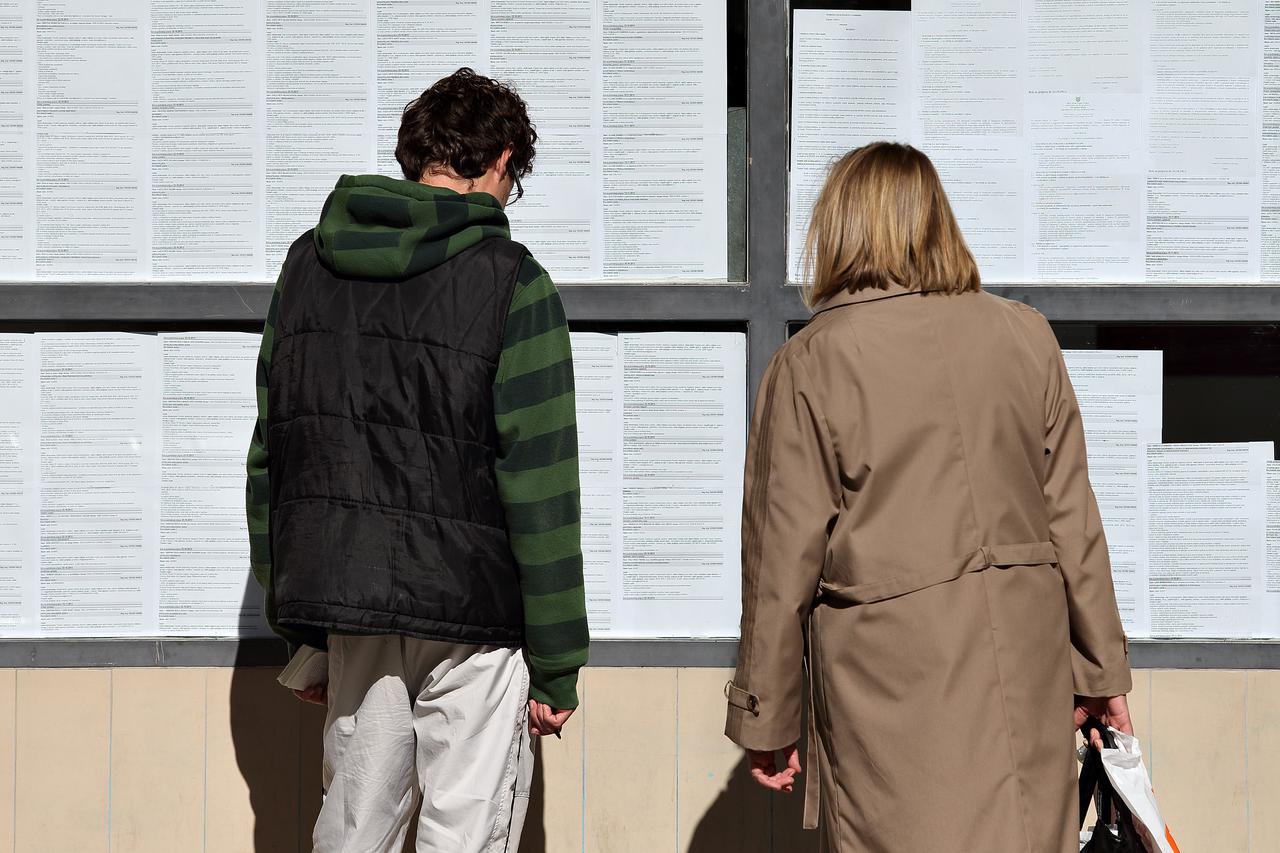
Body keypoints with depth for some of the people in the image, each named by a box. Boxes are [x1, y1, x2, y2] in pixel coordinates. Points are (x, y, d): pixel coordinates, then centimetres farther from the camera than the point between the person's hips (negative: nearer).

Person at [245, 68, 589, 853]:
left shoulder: (308, 265, 8)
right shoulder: (511, 283, -8)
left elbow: (269, 455, 9)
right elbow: (538, 484, -12)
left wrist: (296, 626, 15)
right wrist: (557, 665, -7)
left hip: (346, 605, 5)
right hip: (471, 614, -5)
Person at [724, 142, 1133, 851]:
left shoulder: (809, 363, -6)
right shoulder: (1025, 337, 4)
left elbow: (784, 558, -5)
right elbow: (1072, 517, 8)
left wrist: (764, 718, 3)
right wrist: (1100, 666, 17)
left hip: (891, 666, -3)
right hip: (1025, 656, 4)